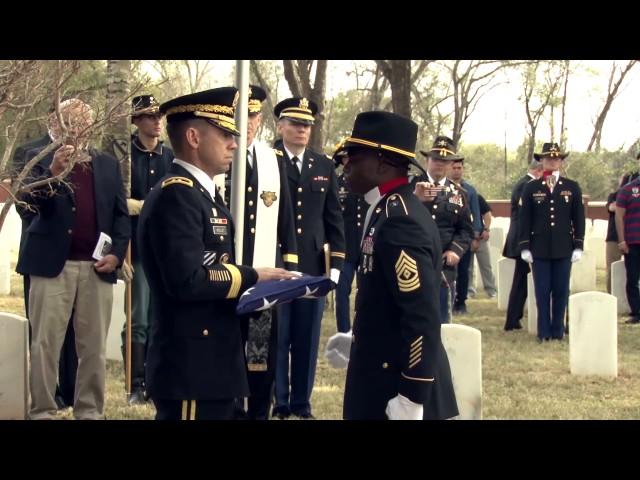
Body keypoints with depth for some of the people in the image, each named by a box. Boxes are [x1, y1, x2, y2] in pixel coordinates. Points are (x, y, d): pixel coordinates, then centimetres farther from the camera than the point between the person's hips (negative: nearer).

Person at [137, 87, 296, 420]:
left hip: (209, 362, 10)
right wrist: (251, 277, -14)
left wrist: (249, 283, 3)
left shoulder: (201, 193, 17)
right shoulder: (176, 195, -16)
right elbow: (187, 280, -24)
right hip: (192, 367, -10)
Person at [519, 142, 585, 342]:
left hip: (564, 249, 1)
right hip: (540, 249, -1)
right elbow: (524, 219, 3)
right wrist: (524, 247, -2)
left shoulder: (572, 187, 5)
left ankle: (558, 330, 12)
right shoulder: (531, 188, 3)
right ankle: (544, 332, 8)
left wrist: (578, 246, 0)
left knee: (561, 291, 4)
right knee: (542, 291, 2)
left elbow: (578, 218, 6)